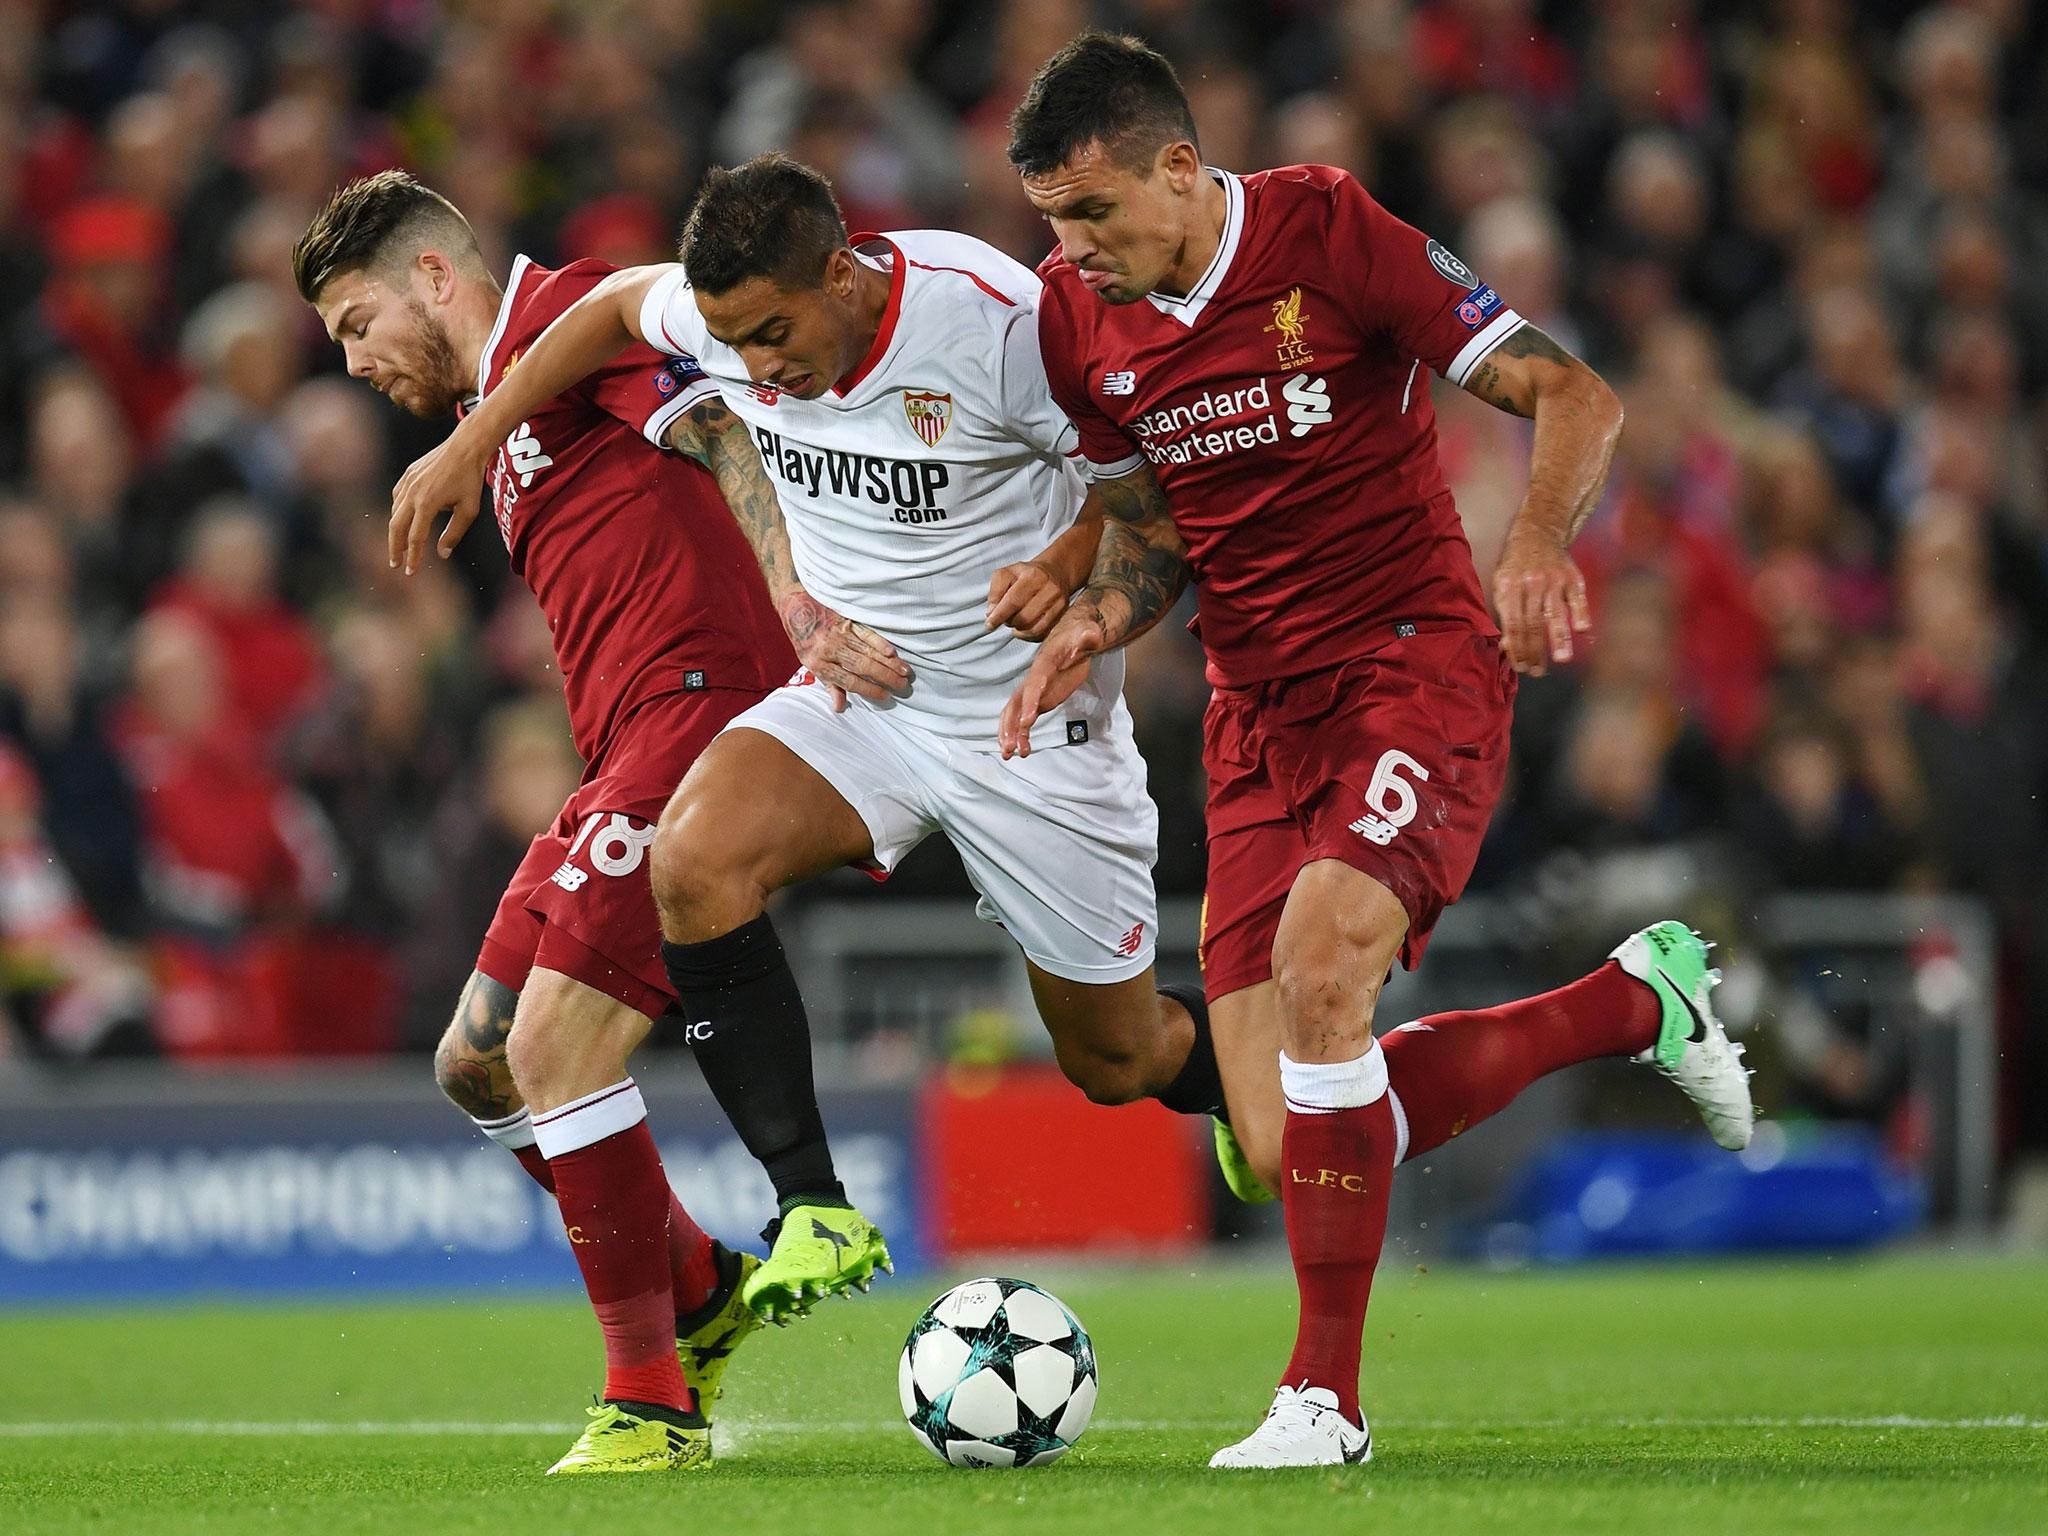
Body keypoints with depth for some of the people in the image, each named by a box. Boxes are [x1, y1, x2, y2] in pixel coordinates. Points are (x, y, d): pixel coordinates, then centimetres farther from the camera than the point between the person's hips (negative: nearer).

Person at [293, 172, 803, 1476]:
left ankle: (653, 1403, -11)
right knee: (476, 1064, 13)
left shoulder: (562, 309, -1)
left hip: (701, 709, -10)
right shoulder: (502, 419, 28)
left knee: (553, 1047, -17)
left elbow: (728, 427, -16)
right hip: (631, 752, 10)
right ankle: (704, 1291, 26)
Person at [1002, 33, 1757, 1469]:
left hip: (1417, 663, -6)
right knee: (1282, 1150, -4)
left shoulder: (1328, 231, -12)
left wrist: (1538, 539, -31)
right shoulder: (1076, 318, 4)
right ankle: (1639, 1002, 19)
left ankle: (1327, 1394, -19)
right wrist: (1094, 619, -4)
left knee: (1317, 959, -33)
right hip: (1258, 710, 6)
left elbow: (1575, 396, -12)